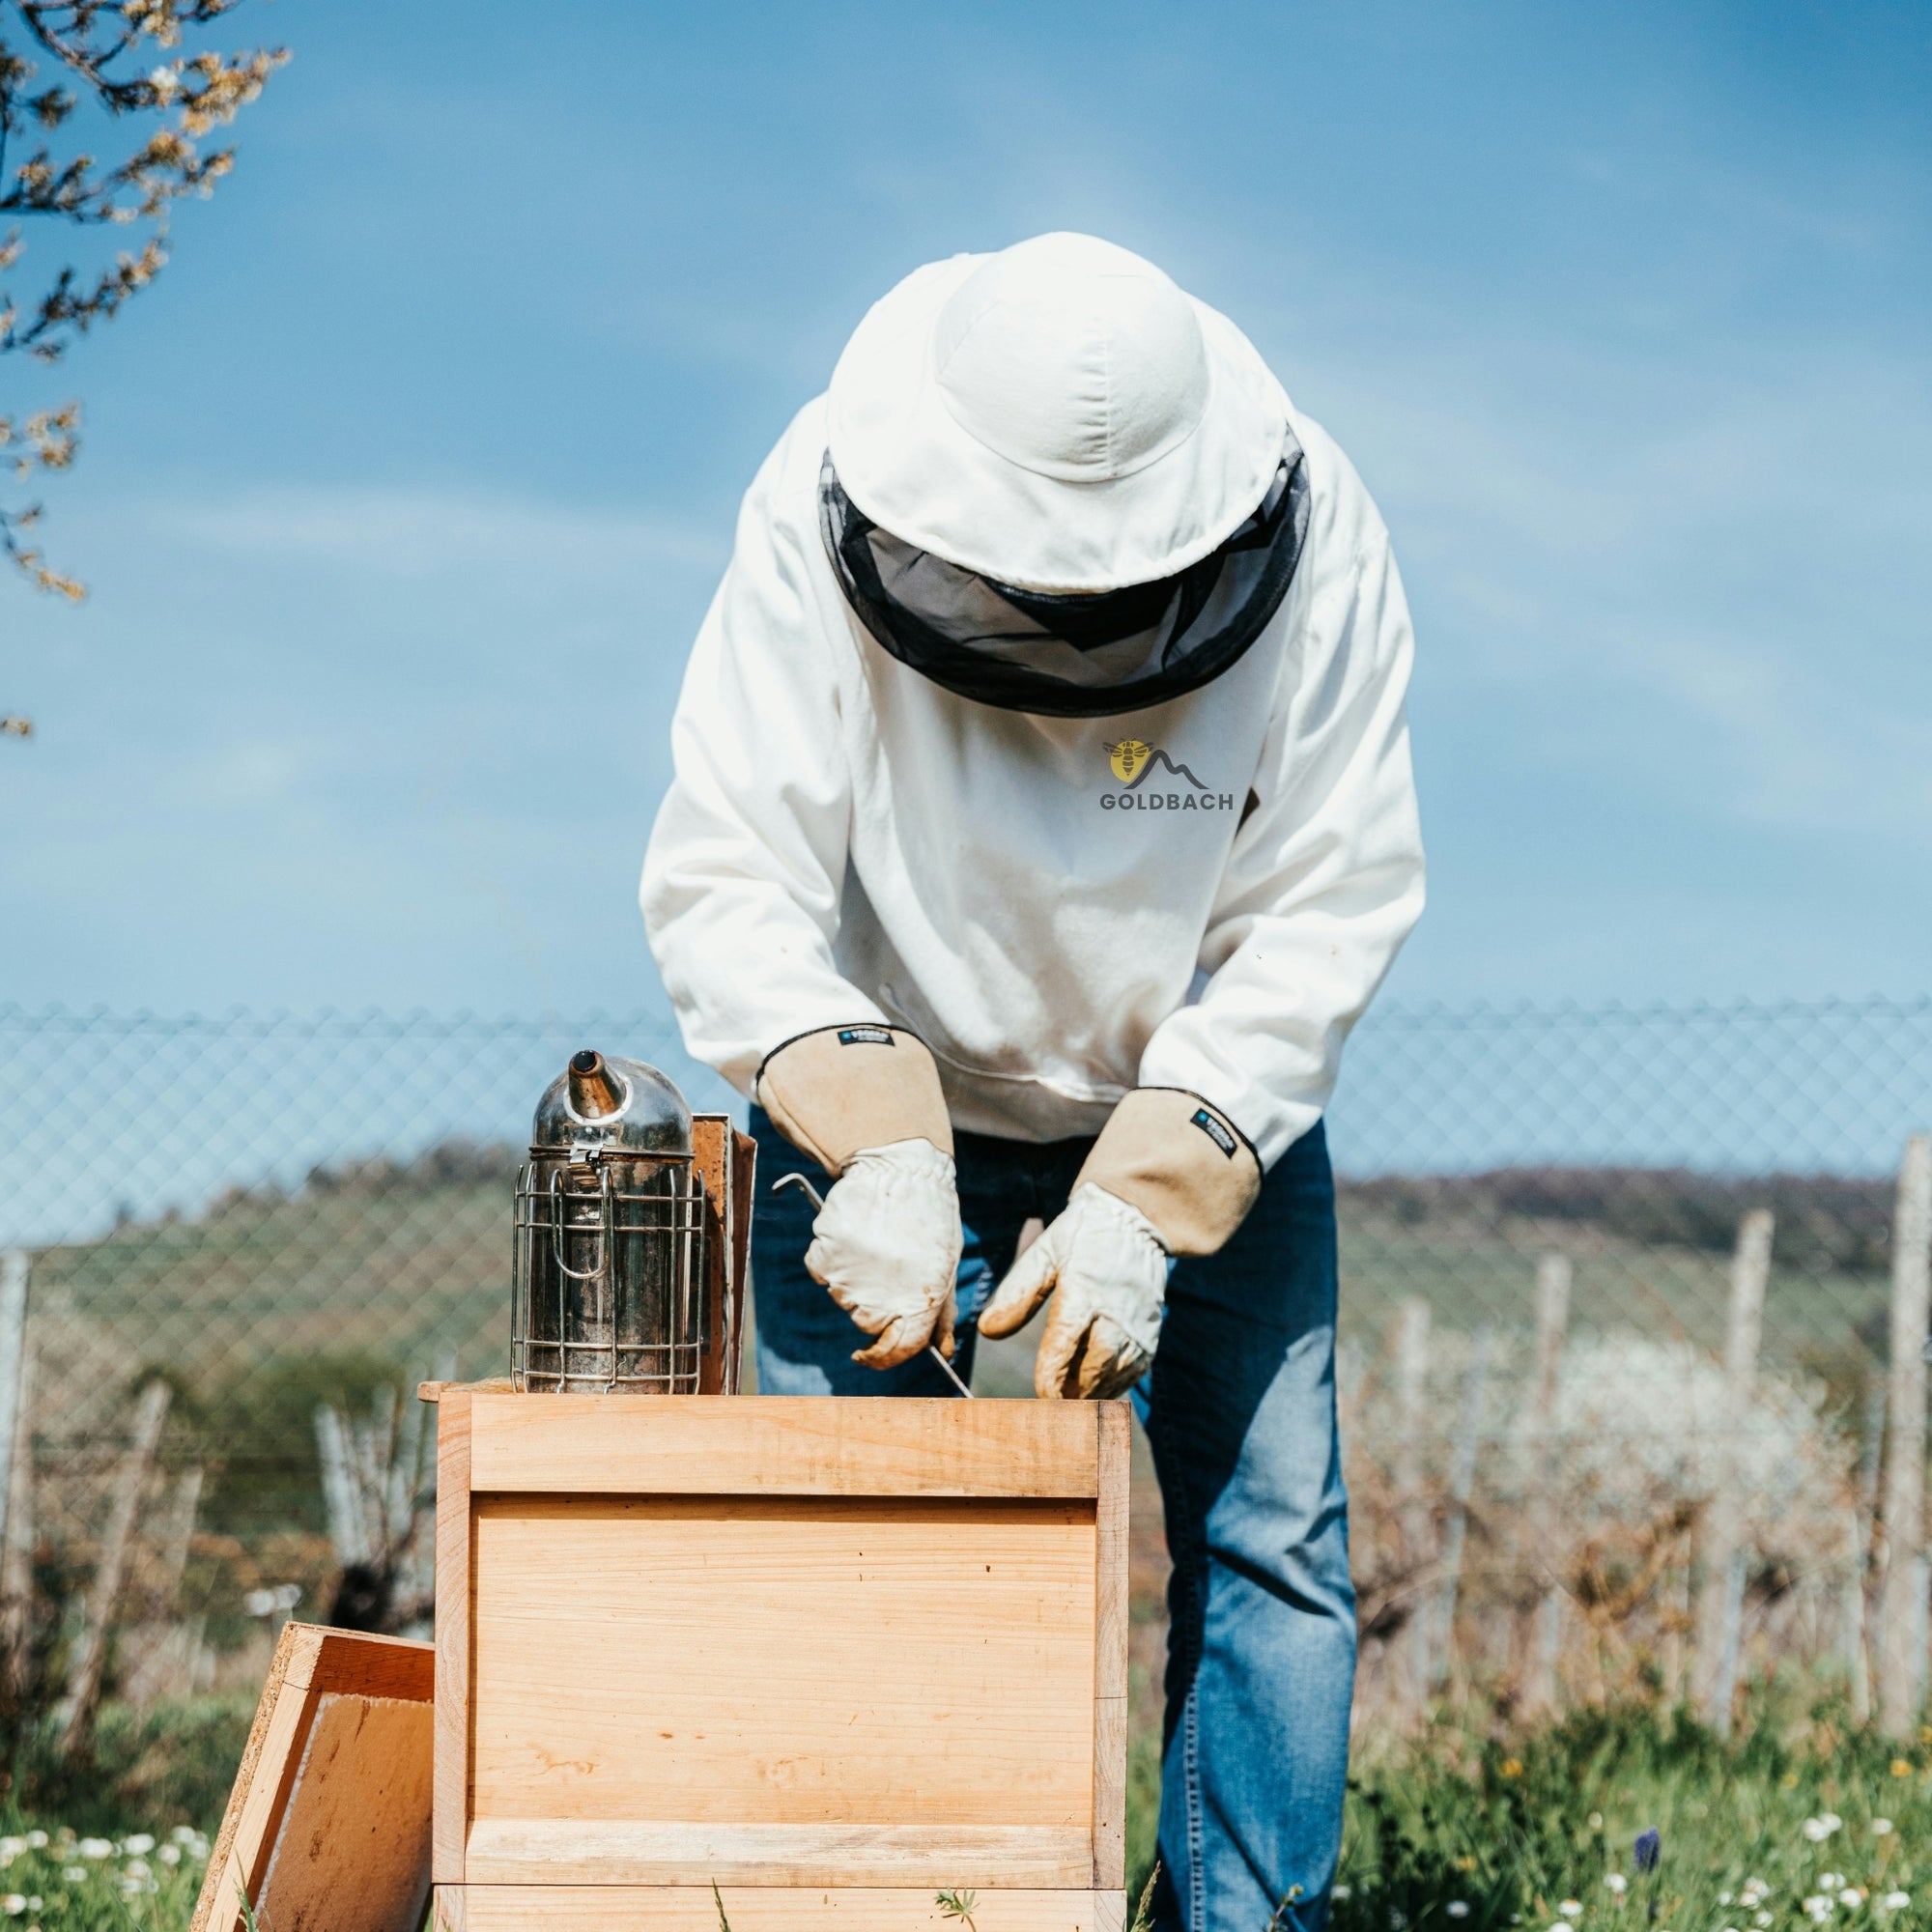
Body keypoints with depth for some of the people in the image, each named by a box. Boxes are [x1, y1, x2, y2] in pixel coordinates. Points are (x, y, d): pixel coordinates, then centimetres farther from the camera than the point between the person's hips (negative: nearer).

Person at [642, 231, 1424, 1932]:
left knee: (1269, 1539, -4)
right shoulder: (820, 523, -27)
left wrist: (1144, 1206, -31)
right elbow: (726, 884, -25)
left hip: (1210, 1104, 1)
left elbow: (1327, 912, -22)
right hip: (882, 1091, -1)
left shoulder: (1313, 542, -26)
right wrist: (879, 1153, -39)